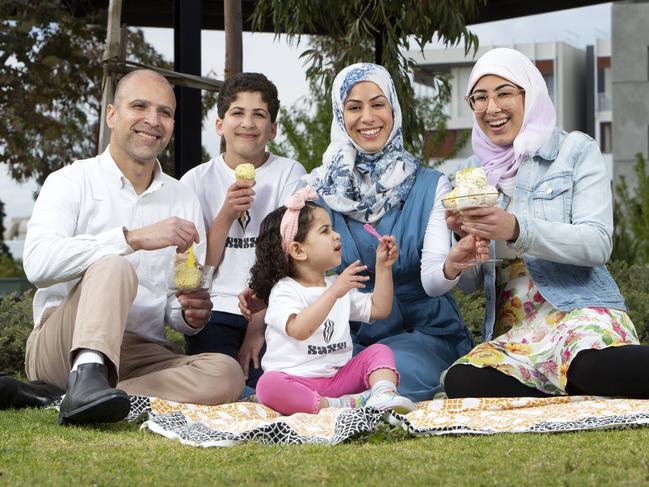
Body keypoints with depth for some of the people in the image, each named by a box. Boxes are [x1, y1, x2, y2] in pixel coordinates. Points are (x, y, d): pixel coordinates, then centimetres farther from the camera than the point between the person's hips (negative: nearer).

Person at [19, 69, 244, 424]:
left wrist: (190, 314, -8)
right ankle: (87, 377, -53)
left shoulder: (183, 201, 15)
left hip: (143, 356, 4)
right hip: (60, 348, -4)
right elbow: (38, 262, -19)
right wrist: (133, 238, -26)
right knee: (114, 266, -31)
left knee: (226, 375, -25)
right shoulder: (71, 182, 2)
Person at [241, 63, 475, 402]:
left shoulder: (430, 186, 2)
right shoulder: (317, 189, 8)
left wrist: (450, 268, -36)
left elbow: (431, 280, -11)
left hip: (419, 331, -1)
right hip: (345, 333, 2)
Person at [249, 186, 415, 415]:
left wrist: (383, 267, 9)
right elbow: (299, 330, -26)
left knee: (379, 351, -10)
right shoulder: (284, 291, -6)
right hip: (298, 384, -6)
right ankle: (338, 406, -40)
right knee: (269, 385, -36)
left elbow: (378, 309, 17)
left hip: (337, 377, 6)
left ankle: (384, 393, -37)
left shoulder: (339, 285, 19)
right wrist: (334, 292, -31)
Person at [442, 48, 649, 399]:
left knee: (595, 366, -42)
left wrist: (517, 230, -23)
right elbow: (469, 283, 16)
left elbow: (598, 244, -9)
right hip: (511, 335, 5)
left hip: (579, 312, -5)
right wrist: (464, 235, -7)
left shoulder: (575, 150, 5)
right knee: (461, 382, -30)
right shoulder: (476, 171, 17)